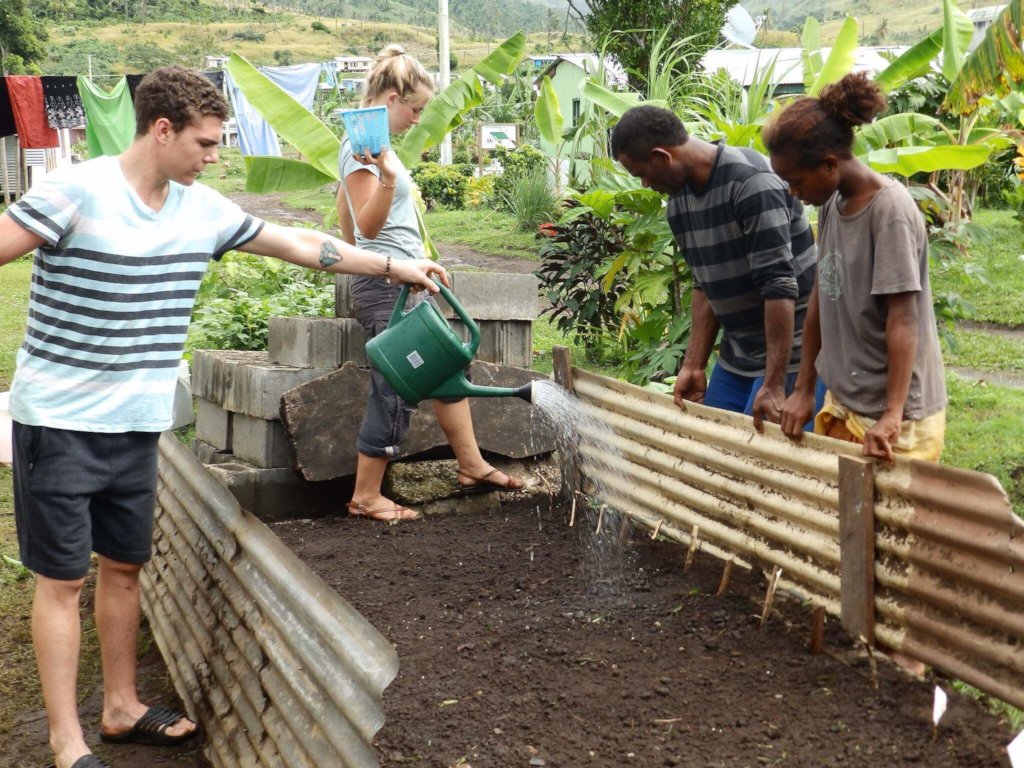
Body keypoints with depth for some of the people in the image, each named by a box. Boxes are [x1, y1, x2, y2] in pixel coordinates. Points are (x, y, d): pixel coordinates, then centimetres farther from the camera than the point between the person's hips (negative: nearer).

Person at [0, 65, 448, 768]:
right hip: (59, 421, -6)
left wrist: (397, 268, 13)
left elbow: (298, 245, 10)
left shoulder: (203, 209, 4)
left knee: (124, 566, 15)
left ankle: (122, 709, 30)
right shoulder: (76, 192, -15)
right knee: (63, 578, 3)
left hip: (137, 425, 6)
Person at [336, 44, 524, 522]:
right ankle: (365, 498, 7)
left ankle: (472, 466, 24)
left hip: (404, 282, 10)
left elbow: (348, 222, 22)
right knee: (395, 390, -4)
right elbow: (368, 225, -24)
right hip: (387, 285, -10)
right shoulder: (364, 147, -16)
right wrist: (387, 178, -38)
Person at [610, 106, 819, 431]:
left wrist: (774, 385, -26)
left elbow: (780, 285, -24)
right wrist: (693, 366, 7)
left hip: (789, 352, -8)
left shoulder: (751, 182, -21)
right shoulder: (678, 201, 5)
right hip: (736, 355, 8)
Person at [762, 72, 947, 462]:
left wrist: (892, 416, -24)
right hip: (842, 402, 7)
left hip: (893, 413, -7)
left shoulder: (890, 210, -18)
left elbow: (902, 320, -21)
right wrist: (803, 389, 9)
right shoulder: (831, 205, 4)